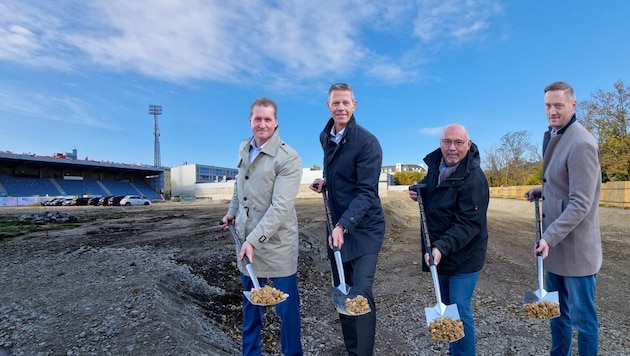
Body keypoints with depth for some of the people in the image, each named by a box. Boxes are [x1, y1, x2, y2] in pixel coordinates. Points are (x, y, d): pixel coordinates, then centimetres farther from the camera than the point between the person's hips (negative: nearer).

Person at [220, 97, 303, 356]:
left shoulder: (289, 158, -17)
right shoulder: (243, 149, 6)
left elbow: (280, 207, -23)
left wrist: (254, 240, -24)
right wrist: (232, 211, 19)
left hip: (277, 244, -6)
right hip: (247, 239, 6)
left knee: (286, 305, 6)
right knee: (250, 302, 20)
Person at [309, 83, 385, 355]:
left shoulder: (367, 142, -16)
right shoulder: (325, 137, 6)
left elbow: (367, 192, -21)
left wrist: (343, 226, -30)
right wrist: (325, 181, 2)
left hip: (364, 228, -6)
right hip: (337, 226, 7)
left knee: (361, 294, -8)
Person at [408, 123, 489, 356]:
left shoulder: (474, 178, -23)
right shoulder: (435, 163, 0)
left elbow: (469, 224, -27)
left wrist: (442, 247, -37)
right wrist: (420, 192, -1)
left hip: (463, 257, -8)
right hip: (439, 252, 8)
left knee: (460, 311, 1)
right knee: (446, 308, 22)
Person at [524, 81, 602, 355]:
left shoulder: (581, 143, -19)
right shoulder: (554, 137, 10)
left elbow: (580, 203, -22)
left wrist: (549, 237, -25)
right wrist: (543, 190, 5)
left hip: (574, 246, -9)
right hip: (556, 243, 9)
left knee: (581, 316, 9)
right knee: (557, 310, 21)